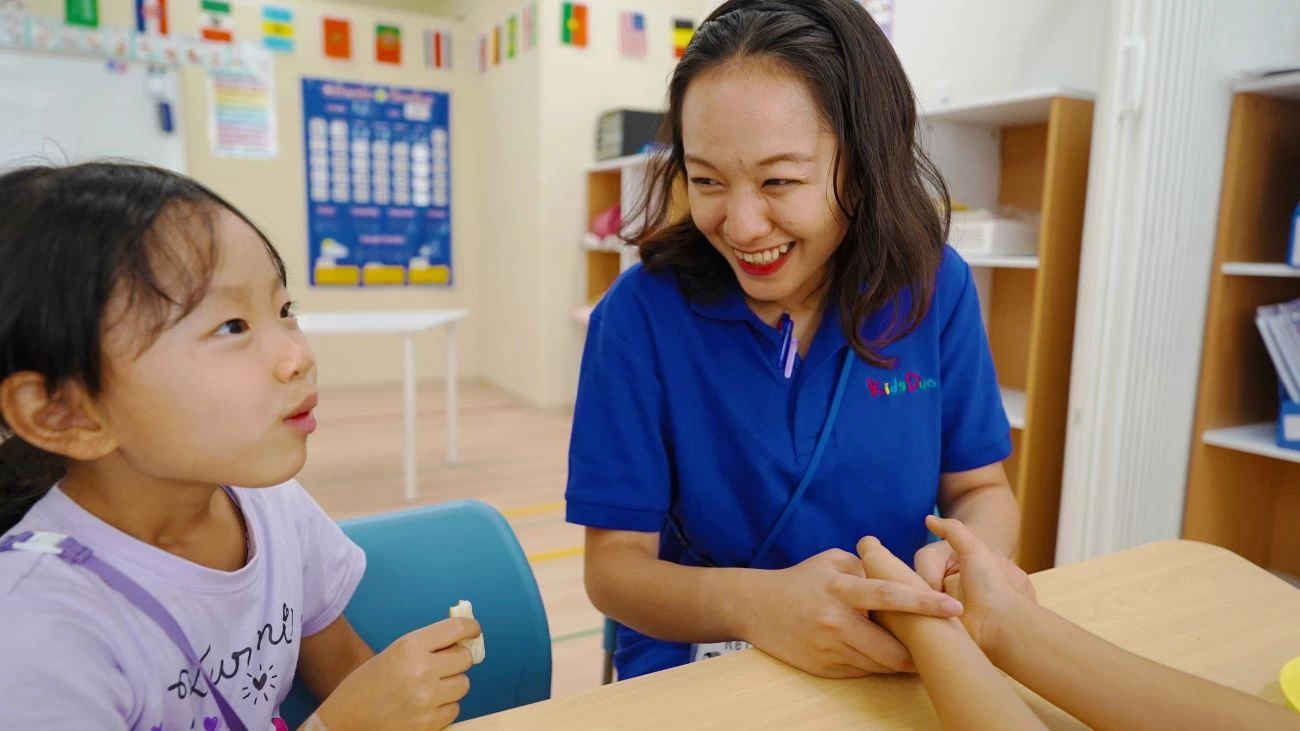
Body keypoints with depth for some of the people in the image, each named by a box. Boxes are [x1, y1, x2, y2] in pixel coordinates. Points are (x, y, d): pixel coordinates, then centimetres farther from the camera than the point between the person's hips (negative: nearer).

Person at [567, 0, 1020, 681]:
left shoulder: (934, 287, -7)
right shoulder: (641, 313, -14)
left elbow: (980, 489, 2)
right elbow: (613, 565, -12)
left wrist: (970, 561, -21)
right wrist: (751, 602, -31)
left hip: (903, 662, 4)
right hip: (694, 668, -3)